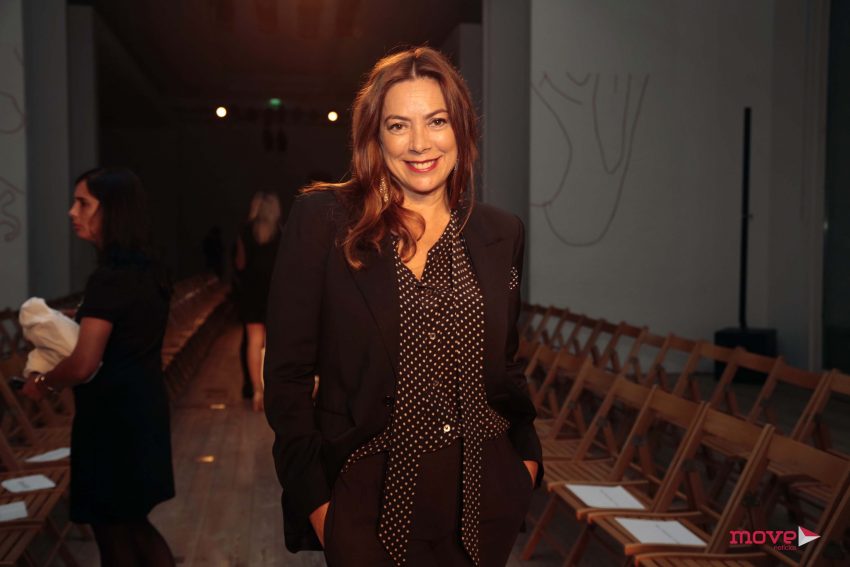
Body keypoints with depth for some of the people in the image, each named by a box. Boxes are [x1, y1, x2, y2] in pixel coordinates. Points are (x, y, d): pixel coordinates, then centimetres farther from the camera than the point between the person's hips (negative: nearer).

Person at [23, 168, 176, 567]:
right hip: (142, 409, 9)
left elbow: (83, 365, -25)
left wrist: (42, 383, -6)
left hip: (113, 418, -9)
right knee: (133, 525, 22)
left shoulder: (109, 278, -20)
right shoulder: (148, 271, 7)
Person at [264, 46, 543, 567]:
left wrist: (528, 456, 1)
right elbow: (288, 373, -6)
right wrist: (315, 499, -9)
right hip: (370, 502, -3)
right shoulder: (323, 219, -6)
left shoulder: (501, 233, 4)